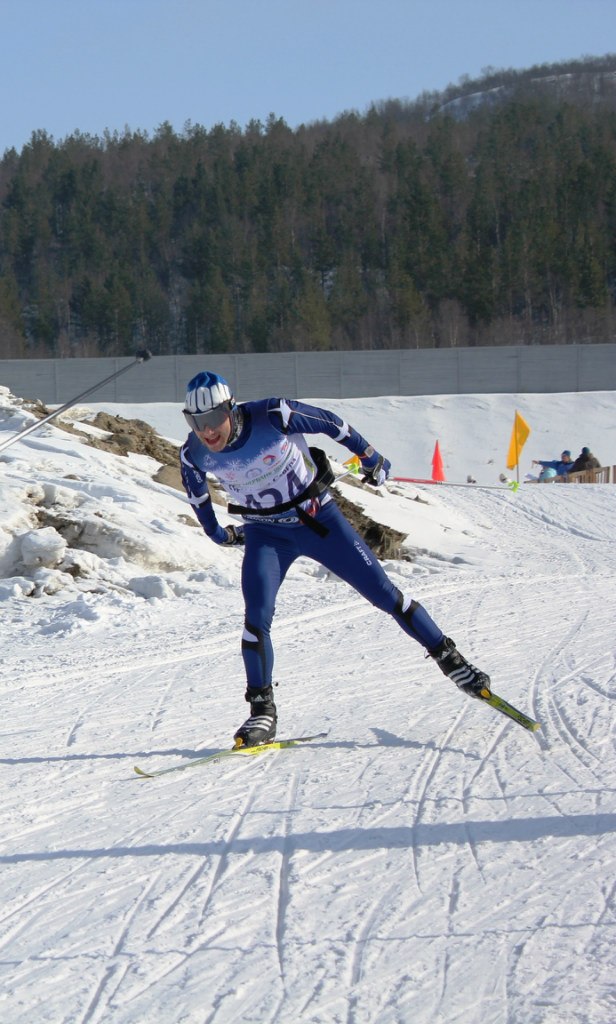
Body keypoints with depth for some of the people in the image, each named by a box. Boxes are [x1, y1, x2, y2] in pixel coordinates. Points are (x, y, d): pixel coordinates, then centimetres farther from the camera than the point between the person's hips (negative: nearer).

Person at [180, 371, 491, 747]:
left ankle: (449, 658, 17)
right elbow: (196, 489, 8)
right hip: (267, 533, 2)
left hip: (318, 517, -2)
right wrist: (215, 530, 21)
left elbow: (329, 423, -11)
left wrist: (369, 456, 2)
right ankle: (262, 712, -10)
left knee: (383, 592, 1)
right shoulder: (194, 454, -17)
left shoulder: (271, 417, -28)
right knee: (257, 614, -20)